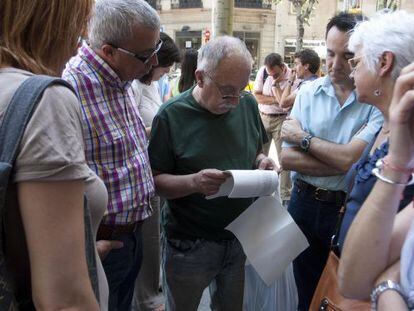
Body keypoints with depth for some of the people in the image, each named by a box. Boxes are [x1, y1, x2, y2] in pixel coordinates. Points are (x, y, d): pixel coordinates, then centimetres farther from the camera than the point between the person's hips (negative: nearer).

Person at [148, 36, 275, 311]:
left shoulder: (248, 104, 0)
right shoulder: (171, 116, -14)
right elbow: (155, 180, -13)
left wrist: (262, 161, -8)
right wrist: (194, 182, -31)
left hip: (241, 237, 4)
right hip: (190, 245, -4)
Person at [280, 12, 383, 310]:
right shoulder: (309, 92, -2)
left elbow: (350, 158, -24)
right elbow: (288, 159, -9)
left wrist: (303, 137, -11)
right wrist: (345, 165, -17)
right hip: (305, 204, 3)